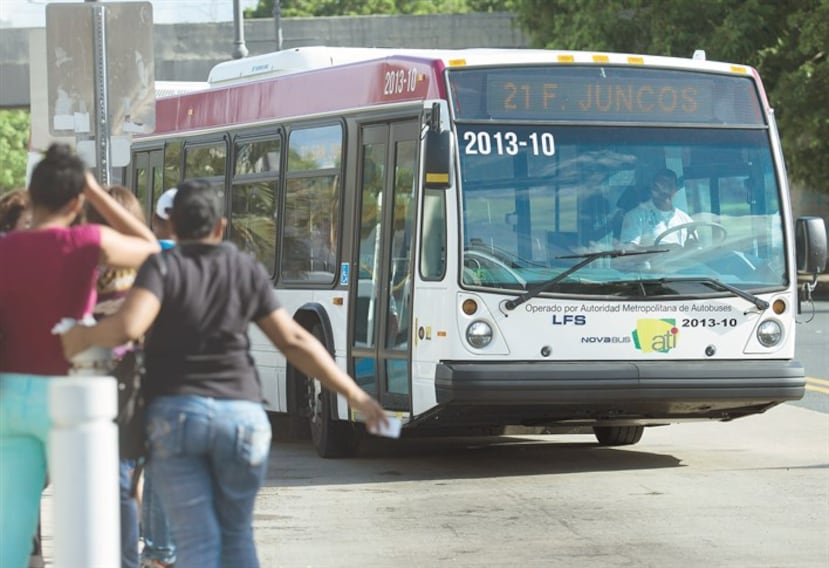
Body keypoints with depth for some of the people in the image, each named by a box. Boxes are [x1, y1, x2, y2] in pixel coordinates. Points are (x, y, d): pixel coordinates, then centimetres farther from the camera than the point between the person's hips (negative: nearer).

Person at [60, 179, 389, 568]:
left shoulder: (163, 267, -2)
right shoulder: (248, 270, 7)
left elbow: (127, 327, -20)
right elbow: (294, 341, 6)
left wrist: (77, 338, -2)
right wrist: (354, 394, 11)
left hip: (173, 414, -2)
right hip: (241, 415, 2)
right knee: (236, 532, 17)